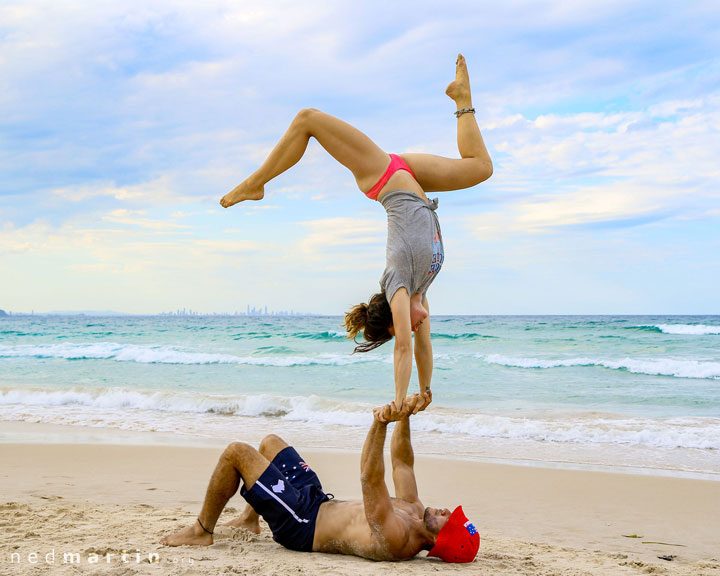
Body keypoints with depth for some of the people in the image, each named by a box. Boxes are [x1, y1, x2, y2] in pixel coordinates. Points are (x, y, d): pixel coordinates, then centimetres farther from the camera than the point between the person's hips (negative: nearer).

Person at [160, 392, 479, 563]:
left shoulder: (396, 539, -33)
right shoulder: (413, 509, -7)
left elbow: (371, 480, -42)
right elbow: (403, 462, 6)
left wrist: (380, 424, -50)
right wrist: (403, 417, -3)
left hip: (300, 522, -9)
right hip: (319, 501, 9)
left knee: (236, 451, -11)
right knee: (270, 442, 23)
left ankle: (202, 531, 7)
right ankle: (249, 518, 33)